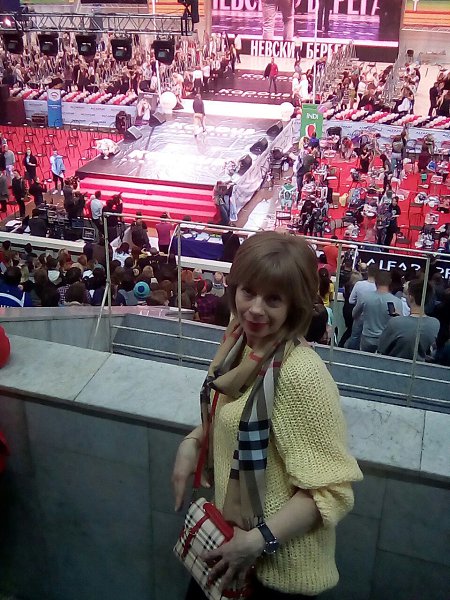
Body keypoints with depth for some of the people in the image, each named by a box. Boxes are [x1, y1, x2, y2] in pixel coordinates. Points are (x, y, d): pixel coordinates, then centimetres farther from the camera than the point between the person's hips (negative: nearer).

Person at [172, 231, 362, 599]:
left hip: (280, 563, -7)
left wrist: (258, 541, -23)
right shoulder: (241, 340, -6)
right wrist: (193, 442, -4)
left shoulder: (302, 375, -29)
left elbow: (332, 489, -25)